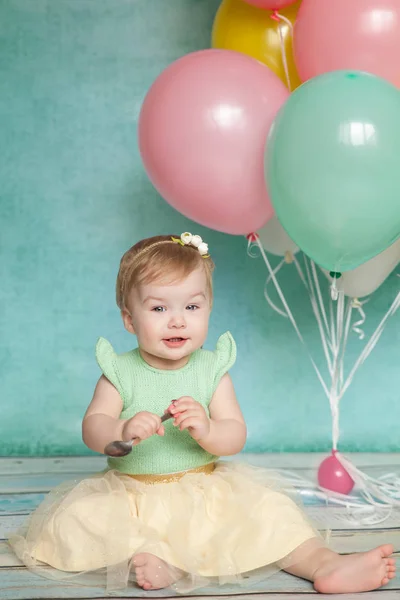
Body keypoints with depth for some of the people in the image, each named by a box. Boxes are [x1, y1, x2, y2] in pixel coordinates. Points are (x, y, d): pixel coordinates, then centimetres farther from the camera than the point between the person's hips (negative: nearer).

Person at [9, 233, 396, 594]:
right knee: (76, 516, -25)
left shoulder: (212, 369, -2)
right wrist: (123, 430, -38)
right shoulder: (120, 372, -5)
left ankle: (324, 564, -16)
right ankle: (143, 555, -29)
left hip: (205, 489, 1)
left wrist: (206, 430, -32)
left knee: (267, 505, -19)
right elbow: (92, 430, -15)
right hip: (130, 494, 0)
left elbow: (236, 437, -9)